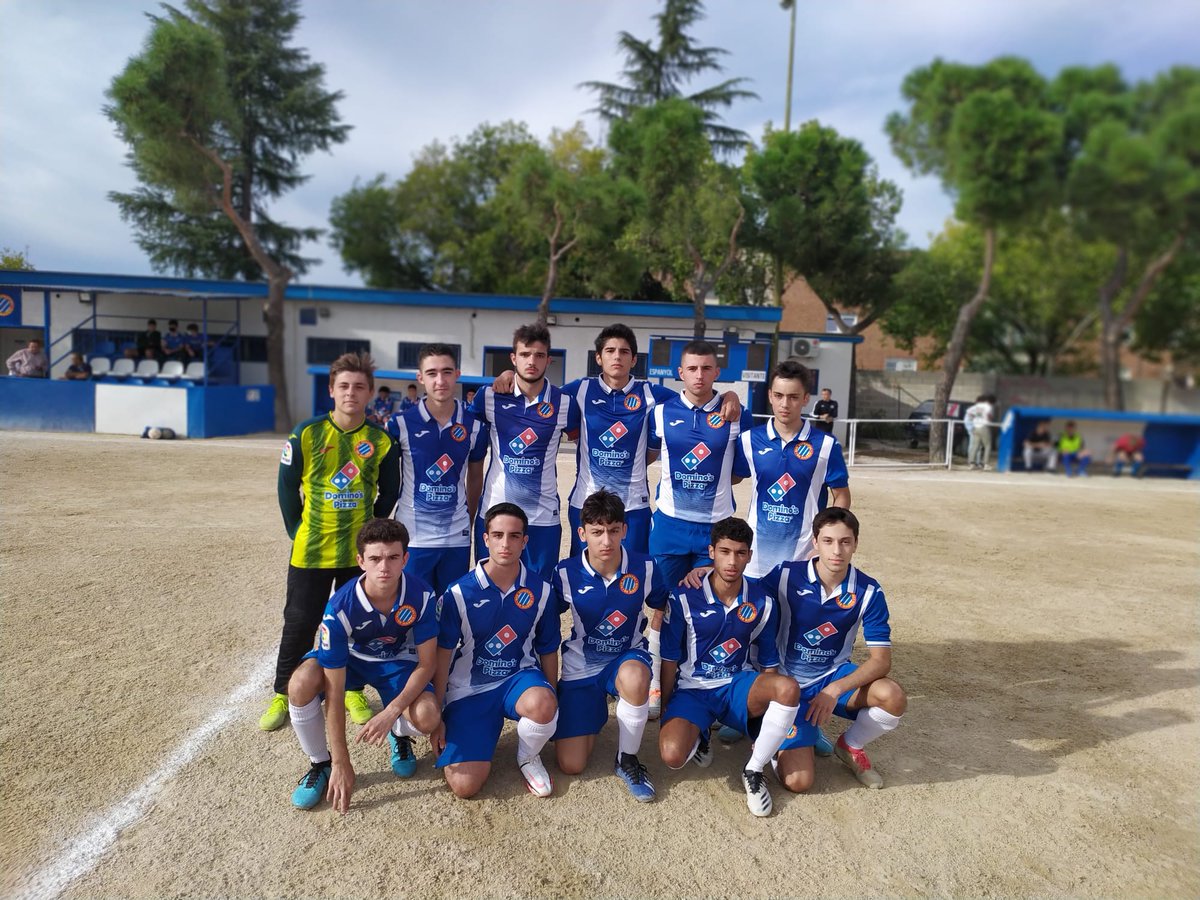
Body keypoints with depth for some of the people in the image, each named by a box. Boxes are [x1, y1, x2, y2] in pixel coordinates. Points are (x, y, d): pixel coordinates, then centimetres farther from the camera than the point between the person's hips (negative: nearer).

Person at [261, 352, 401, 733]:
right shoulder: (306, 434, -8)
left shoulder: (382, 440, -5)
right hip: (310, 551, -1)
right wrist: (296, 530, 3)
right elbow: (287, 487, 2)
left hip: (360, 552, 1)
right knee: (299, 624, 10)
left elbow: (390, 492, 6)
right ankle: (283, 694, 29)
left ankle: (353, 690, 31)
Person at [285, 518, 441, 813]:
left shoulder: (421, 596, -29)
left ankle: (399, 734, 11)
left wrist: (391, 712, -33)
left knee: (427, 718, -29)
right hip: (350, 657, 0)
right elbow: (334, 692, -27)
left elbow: (426, 664, -19)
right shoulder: (339, 608, -32)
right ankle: (321, 765, -4)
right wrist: (341, 762, -24)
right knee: (300, 685, -32)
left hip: (399, 662, 0)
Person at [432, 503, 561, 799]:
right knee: (464, 785, -14)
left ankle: (528, 756, 0)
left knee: (542, 705, -36)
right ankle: (488, 729, 18)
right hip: (469, 689, 0)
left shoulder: (541, 591, -7)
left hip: (519, 677, 1)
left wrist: (550, 708, 8)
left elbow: (548, 651, 5)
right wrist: (436, 716, 0)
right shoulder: (459, 593, -12)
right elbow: (442, 656, -4)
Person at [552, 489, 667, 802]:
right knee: (571, 766, -5)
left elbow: (664, 607, 8)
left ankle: (627, 759, -11)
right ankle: (596, 712, 28)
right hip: (580, 668, 1)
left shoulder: (644, 568, -13)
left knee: (634, 677, -40)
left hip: (628, 657, -1)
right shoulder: (566, 573, -14)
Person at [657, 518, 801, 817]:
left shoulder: (762, 602, -4)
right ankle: (698, 733, 10)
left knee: (789, 688, -31)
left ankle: (754, 771, -9)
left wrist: (768, 699, 1)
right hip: (692, 689, -2)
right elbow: (670, 659, -4)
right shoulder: (684, 598, -13)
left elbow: (769, 663, 6)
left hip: (737, 685, 2)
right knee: (673, 756, -30)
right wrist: (664, 709, 1)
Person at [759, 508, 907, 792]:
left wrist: (835, 689, -25)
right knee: (798, 781, -18)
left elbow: (881, 660, -15)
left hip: (835, 676, 3)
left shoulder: (869, 592, -11)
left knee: (894, 698, -28)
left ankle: (850, 746, 5)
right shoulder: (785, 575, -17)